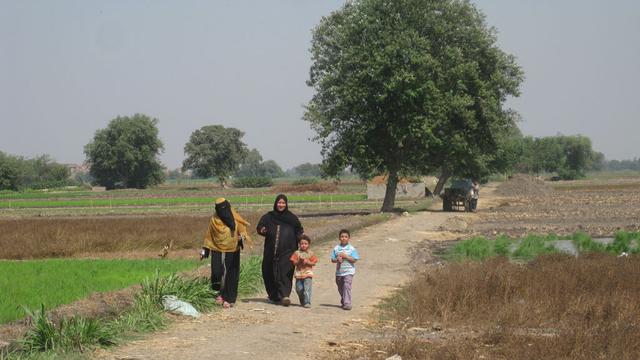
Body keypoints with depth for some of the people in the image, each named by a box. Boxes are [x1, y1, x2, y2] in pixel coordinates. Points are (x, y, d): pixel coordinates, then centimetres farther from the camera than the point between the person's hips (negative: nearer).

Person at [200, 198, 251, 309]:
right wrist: (204, 250, 8)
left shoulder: (236, 220, -1)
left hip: (232, 252, -1)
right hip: (217, 251, 1)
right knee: (217, 273, -7)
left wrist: (242, 237, -25)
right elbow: (209, 236, 10)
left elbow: (243, 232, -2)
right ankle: (220, 293, 15)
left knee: (230, 275, -2)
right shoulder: (214, 220, 3)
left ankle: (228, 299, 5)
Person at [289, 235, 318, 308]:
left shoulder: (311, 253, 3)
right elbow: (294, 263, 1)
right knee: (299, 289, 6)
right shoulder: (297, 253, 4)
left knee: (307, 289, -13)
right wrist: (299, 261, -17)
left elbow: (314, 263, 0)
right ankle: (302, 302, 26)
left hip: (308, 273, -2)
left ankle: (307, 302, -12)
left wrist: (307, 262, -15)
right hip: (299, 273, 2)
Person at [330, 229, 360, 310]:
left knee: (347, 287, -15)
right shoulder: (336, 248, 3)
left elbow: (354, 260, -9)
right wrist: (337, 259, -16)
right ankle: (343, 301, 32)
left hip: (348, 271, -4)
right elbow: (332, 259, 4)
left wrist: (346, 256, -18)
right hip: (339, 272, 4)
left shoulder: (351, 249, -4)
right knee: (340, 288, 14)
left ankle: (347, 303, -17)